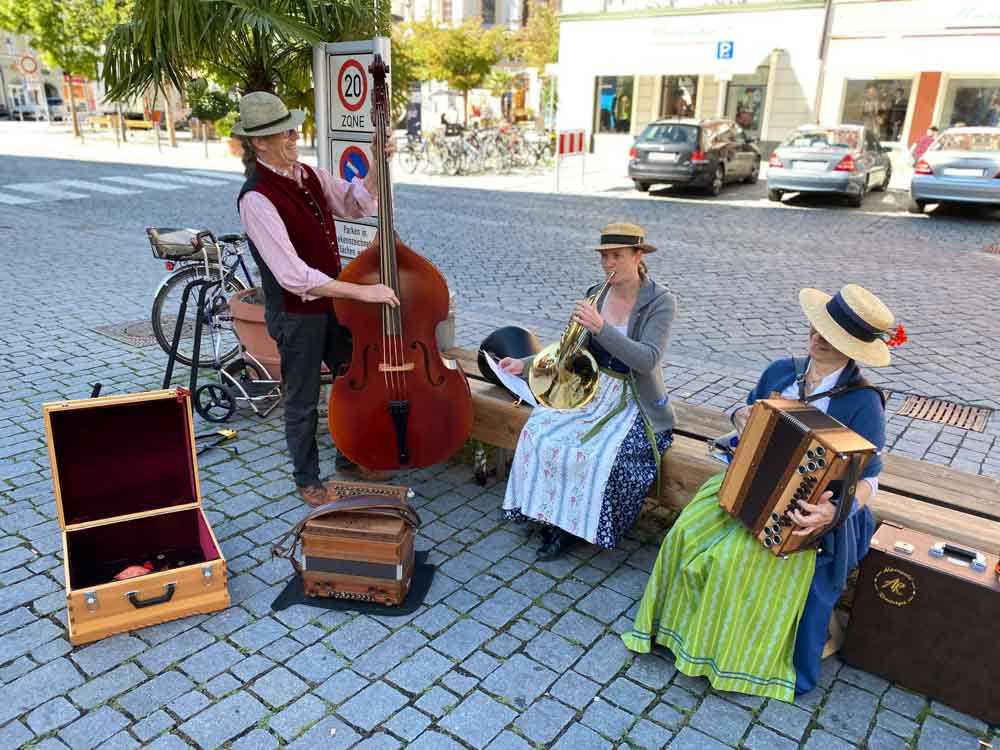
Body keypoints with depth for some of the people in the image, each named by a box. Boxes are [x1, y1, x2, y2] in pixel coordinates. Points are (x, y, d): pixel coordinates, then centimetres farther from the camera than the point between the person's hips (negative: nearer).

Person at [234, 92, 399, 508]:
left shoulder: (309, 175, 0)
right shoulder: (256, 199, -24)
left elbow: (355, 203, 10)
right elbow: (293, 276, -31)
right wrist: (362, 291, -31)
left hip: (332, 300, 8)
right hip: (295, 314, -7)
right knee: (303, 401, 10)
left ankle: (349, 459, 42)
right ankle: (307, 480, 33)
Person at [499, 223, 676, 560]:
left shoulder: (661, 302, -10)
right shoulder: (595, 295, 6)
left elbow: (648, 359, -24)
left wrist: (600, 327, -33)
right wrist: (525, 364, 0)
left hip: (634, 402, -5)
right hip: (593, 391, 5)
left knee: (601, 453, -28)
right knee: (539, 431, -18)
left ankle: (575, 525, -3)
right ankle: (553, 515, -3)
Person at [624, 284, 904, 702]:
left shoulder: (862, 402, -15)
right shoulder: (781, 372, 1)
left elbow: (867, 478, -14)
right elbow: (749, 410, 19)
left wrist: (834, 511, -33)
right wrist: (742, 416, -5)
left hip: (802, 508, -5)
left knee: (735, 558, -25)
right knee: (688, 533, -16)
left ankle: (729, 651, 0)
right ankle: (685, 624, 5)